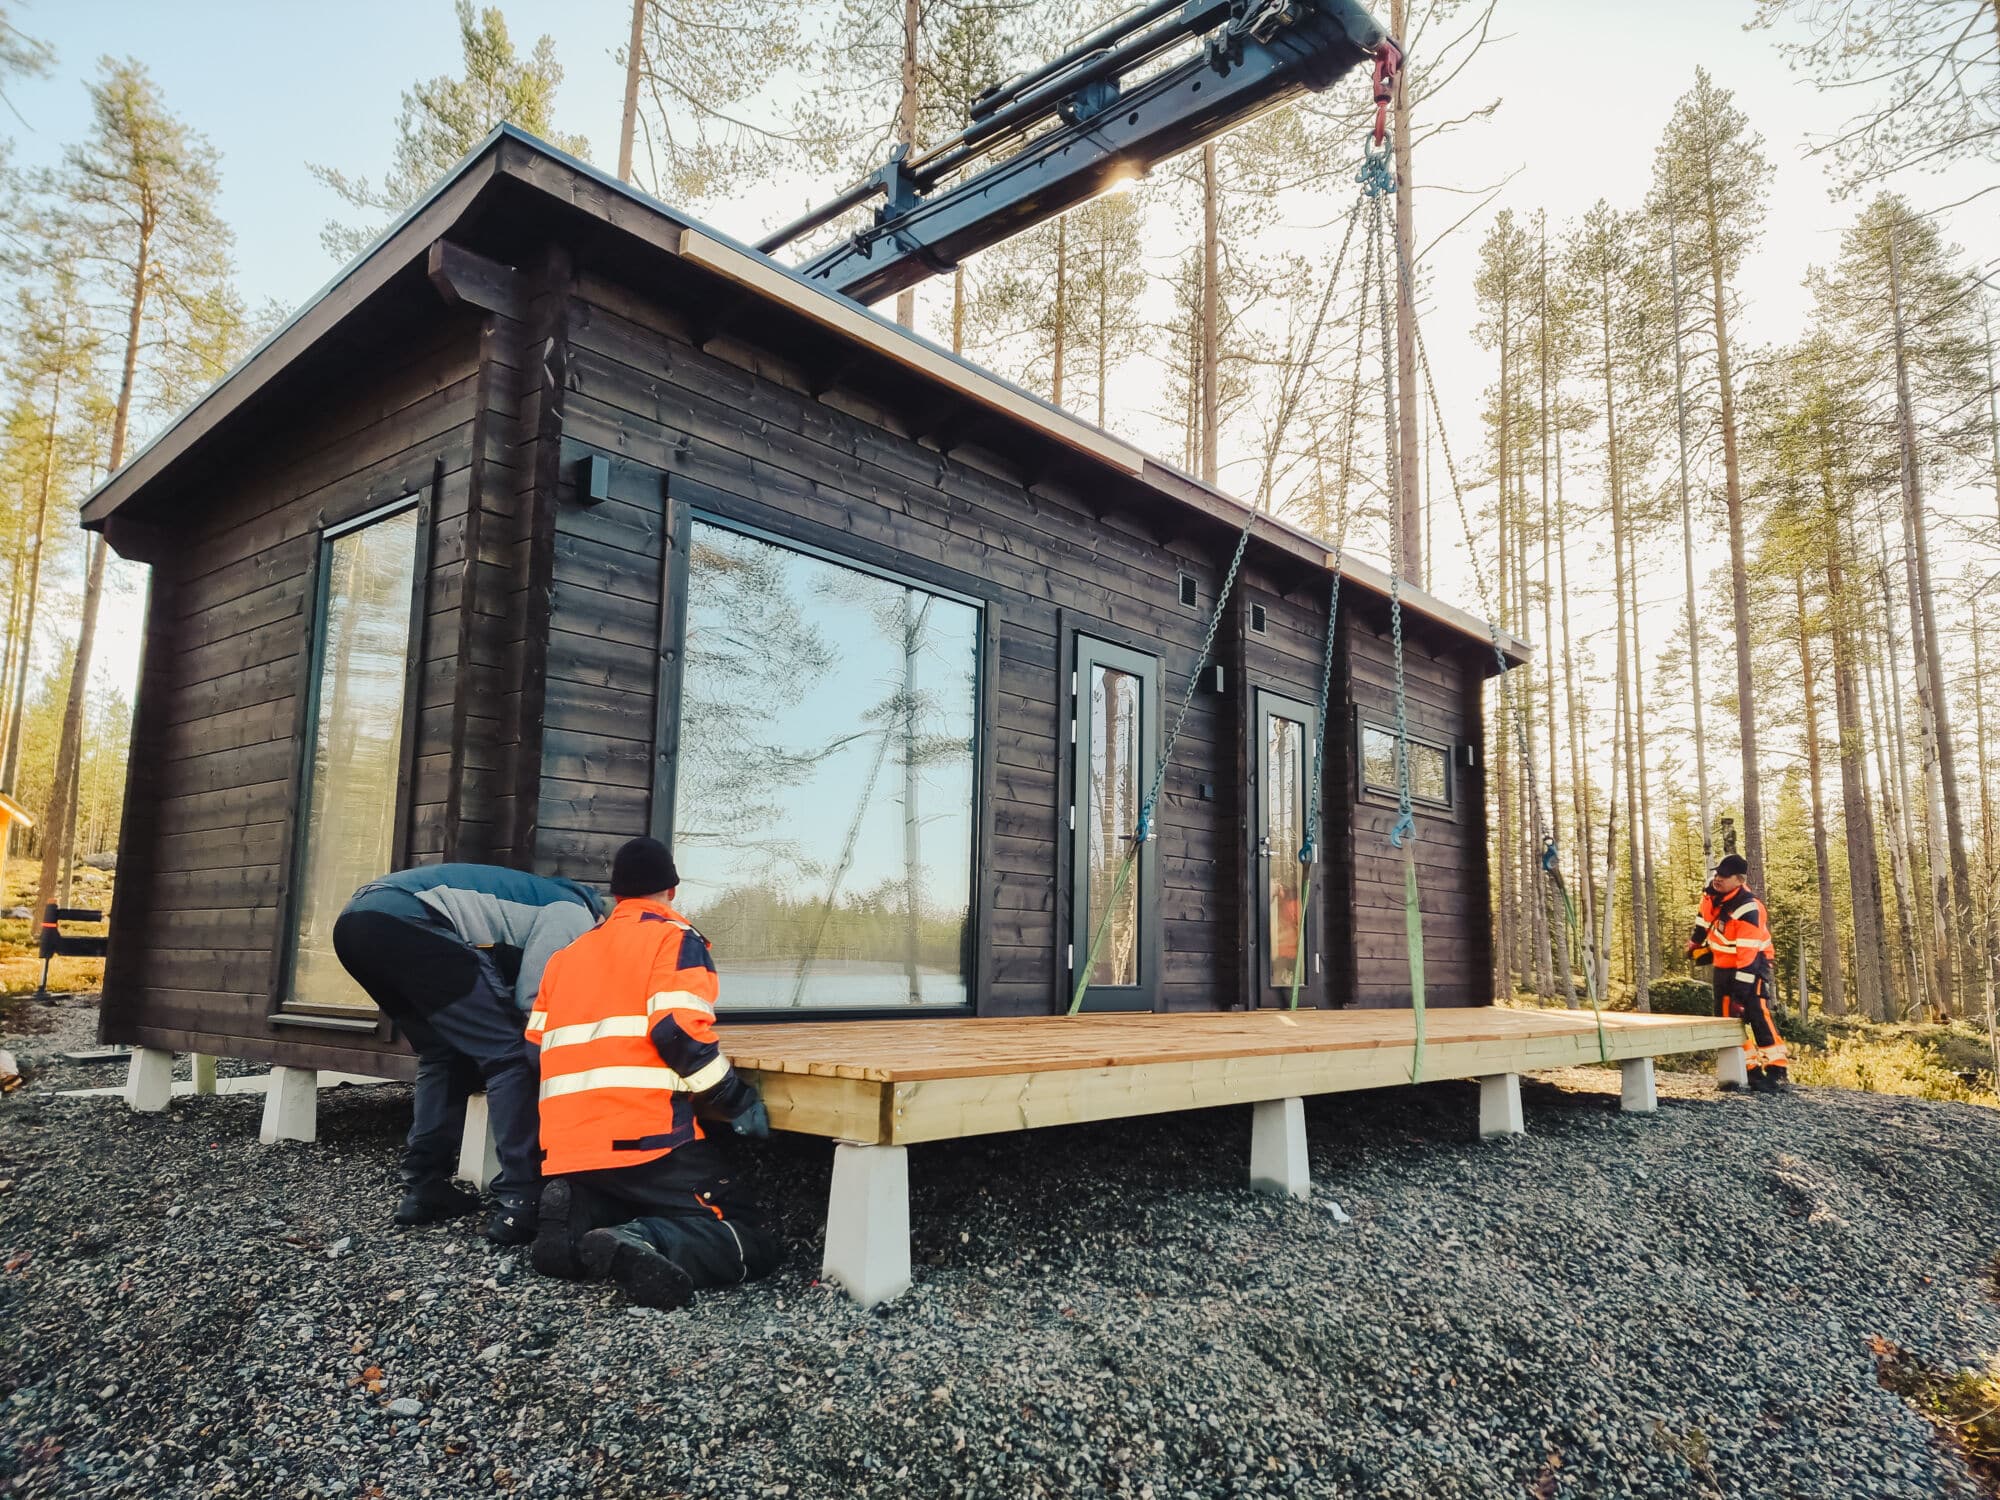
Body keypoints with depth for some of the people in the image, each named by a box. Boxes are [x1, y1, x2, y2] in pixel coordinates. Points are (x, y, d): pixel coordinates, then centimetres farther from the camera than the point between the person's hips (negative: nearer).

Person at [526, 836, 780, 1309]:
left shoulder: (566, 954, 21)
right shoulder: (674, 937, 0)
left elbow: (536, 1050, 21)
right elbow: (681, 1034, -14)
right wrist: (739, 1104, -4)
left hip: (567, 1148, 7)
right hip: (647, 1140, -6)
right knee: (751, 1243, -3)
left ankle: (575, 1226, -6)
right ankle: (641, 1243, -29)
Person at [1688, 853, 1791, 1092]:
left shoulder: (1748, 909, -28)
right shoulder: (1712, 894, -5)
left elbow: (1748, 954, -30)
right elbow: (1705, 919, 19)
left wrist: (1741, 987, -32)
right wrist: (1696, 946, 26)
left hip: (1750, 966, -8)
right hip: (1723, 965, 8)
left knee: (1758, 1015, -18)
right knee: (1727, 1018, 6)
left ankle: (1778, 1072, -14)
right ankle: (1751, 1068, 12)